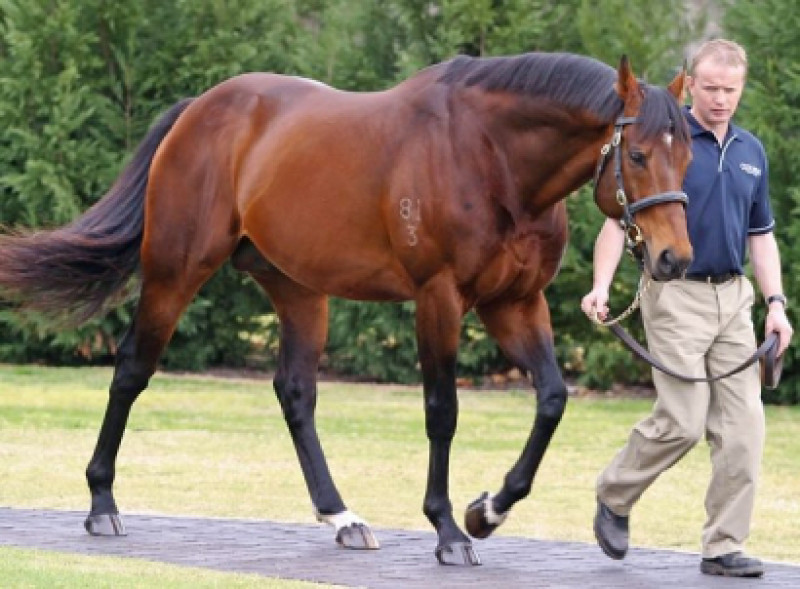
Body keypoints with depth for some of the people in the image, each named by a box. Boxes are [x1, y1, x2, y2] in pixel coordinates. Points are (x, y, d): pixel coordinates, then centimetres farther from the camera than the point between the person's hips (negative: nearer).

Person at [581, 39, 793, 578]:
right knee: (683, 422, -11)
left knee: (743, 424, -1)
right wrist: (601, 286, -21)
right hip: (677, 296, -6)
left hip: (734, 296, 6)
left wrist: (776, 302, 6)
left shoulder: (751, 152, 12)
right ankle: (614, 498, 15)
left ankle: (725, 548, 3)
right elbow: (619, 219, -8)